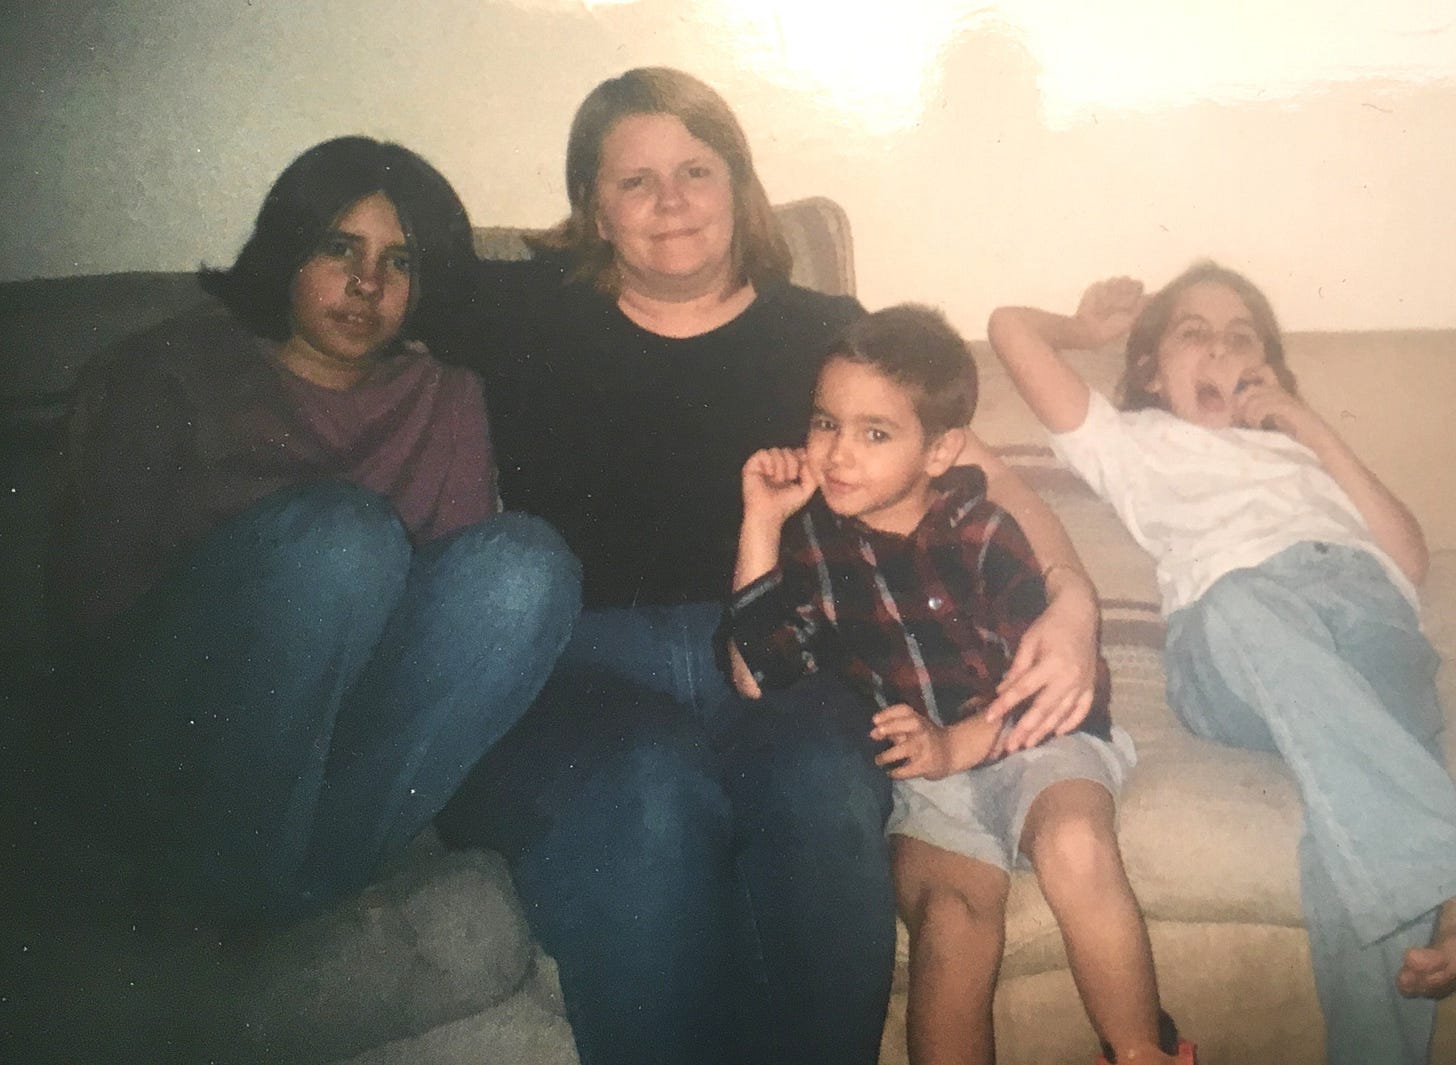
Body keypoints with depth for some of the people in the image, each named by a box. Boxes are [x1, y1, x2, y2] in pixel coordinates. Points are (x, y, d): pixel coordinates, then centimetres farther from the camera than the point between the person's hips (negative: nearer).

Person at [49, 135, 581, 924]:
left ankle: (312, 865, -25)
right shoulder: (179, 367, 10)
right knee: (347, 528, -31)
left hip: (352, 727, 3)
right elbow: (94, 581, 1)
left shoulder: (446, 403, 18)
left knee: (524, 561, -24)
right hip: (178, 741, -2)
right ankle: (225, 873, -17)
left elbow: (468, 575, 9)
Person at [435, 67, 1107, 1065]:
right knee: (644, 796, -36)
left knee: (821, 790, -35)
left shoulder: (822, 329, 20)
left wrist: (1072, 601, -1)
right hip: (582, 658, 0)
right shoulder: (529, 311, 19)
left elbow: (976, 469, 16)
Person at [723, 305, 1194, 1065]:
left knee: (1076, 846, -30)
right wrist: (760, 525, -11)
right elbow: (757, 682, -7)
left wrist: (958, 742, -21)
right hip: (918, 775, 1)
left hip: (1027, 739, 0)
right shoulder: (809, 538, 5)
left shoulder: (980, 532, 0)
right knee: (952, 916, -29)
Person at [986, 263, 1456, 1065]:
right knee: (1242, 603, -41)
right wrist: (1087, 329, 52)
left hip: (1368, 603, 3)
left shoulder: (1297, 448, 44)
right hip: (1229, 633, -2)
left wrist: (1309, 426, 26)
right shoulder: (1134, 442, 39)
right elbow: (1011, 326, 32)